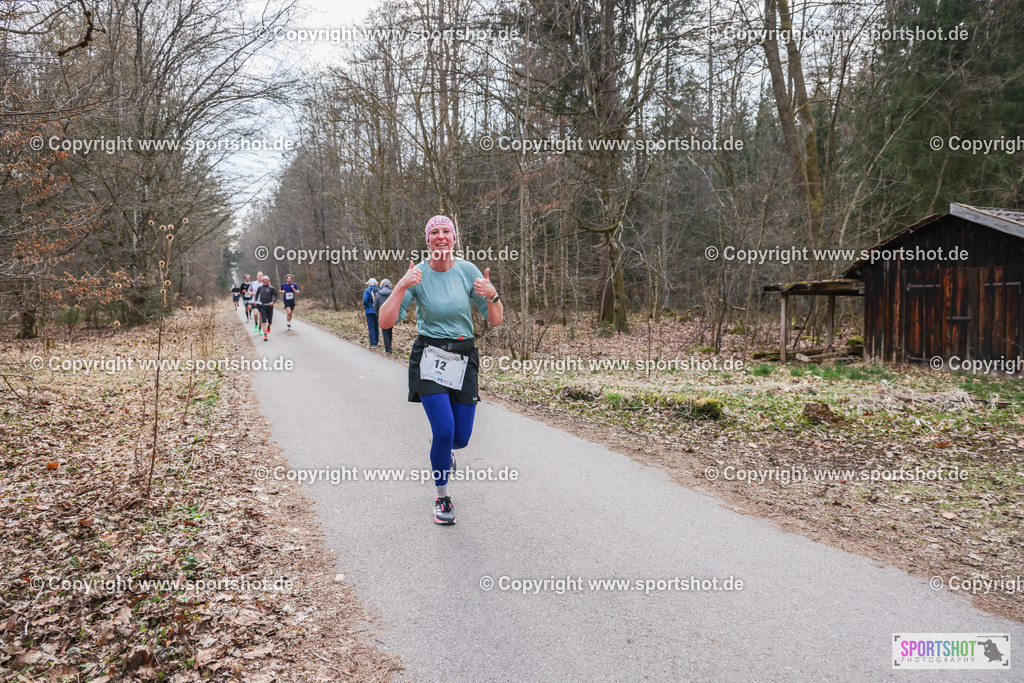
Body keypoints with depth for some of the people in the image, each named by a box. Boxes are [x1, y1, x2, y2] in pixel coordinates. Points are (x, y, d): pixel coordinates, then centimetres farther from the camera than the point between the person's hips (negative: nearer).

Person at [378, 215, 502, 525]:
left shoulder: (468, 271, -3)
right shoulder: (418, 274, -7)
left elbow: (495, 320, 0)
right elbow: (386, 322, -13)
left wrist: (492, 295, -20)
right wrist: (402, 286, -24)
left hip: (463, 359, 2)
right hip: (429, 357, -2)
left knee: (461, 437, 2)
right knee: (444, 430, -14)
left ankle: (443, 449, 42)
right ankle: (442, 498, 9)